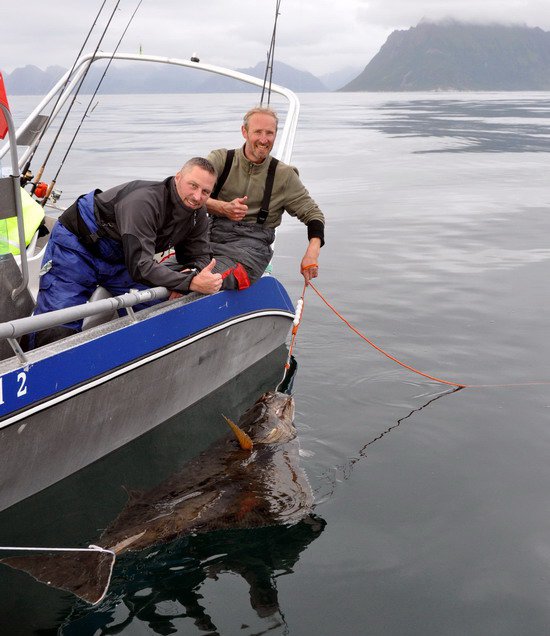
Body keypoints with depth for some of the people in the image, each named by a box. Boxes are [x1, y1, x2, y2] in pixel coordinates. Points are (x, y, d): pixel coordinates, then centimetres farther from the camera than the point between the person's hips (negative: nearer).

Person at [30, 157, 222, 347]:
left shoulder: (198, 214, -7)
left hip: (119, 258, 8)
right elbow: (140, 265, -36)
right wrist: (190, 282, -40)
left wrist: (191, 274, -26)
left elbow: (199, 257, -1)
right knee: (57, 331, -17)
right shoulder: (144, 201, -33)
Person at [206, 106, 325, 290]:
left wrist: (312, 251, -7)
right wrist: (223, 208, -25)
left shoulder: (283, 175, 11)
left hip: (251, 242, -1)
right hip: (212, 233, 1)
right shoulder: (221, 159, 9)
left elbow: (312, 213, 14)